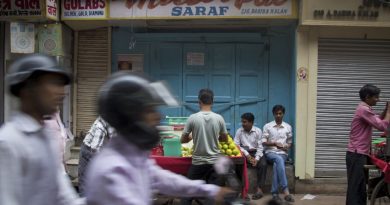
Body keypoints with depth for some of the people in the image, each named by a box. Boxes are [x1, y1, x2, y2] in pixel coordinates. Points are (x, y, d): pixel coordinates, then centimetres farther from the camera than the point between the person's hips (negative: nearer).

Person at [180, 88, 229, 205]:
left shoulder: (193, 118, -9)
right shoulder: (219, 118, -5)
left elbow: (183, 140, 0)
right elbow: (225, 139, 9)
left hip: (198, 162, -1)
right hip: (214, 162, 1)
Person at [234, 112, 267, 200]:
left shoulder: (258, 131, -3)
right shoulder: (239, 131, 0)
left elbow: (260, 147, -6)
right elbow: (236, 145, -7)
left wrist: (256, 158, -21)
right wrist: (247, 155, -17)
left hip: (256, 152, 0)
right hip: (244, 153, 1)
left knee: (263, 164, -31)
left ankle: (259, 189, -30)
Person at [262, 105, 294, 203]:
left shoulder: (288, 127, 11)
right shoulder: (267, 126, 5)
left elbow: (289, 142, 17)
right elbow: (264, 142, 3)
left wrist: (287, 147, -5)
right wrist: (275, 143, -11)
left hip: (282, 153, 2)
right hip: (270, 152, -2)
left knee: (276, 165, -35)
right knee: (279, 160, -38)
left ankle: (275, 193, -33)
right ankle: (286, 191, -46)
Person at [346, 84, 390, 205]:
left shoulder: (365, 109, 17)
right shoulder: (364, 110, -17)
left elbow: (378, 120, 25)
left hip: (361, 154, 10)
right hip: (357, 155, -10)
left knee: (360, 188, 13)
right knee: (355, 188, -10)